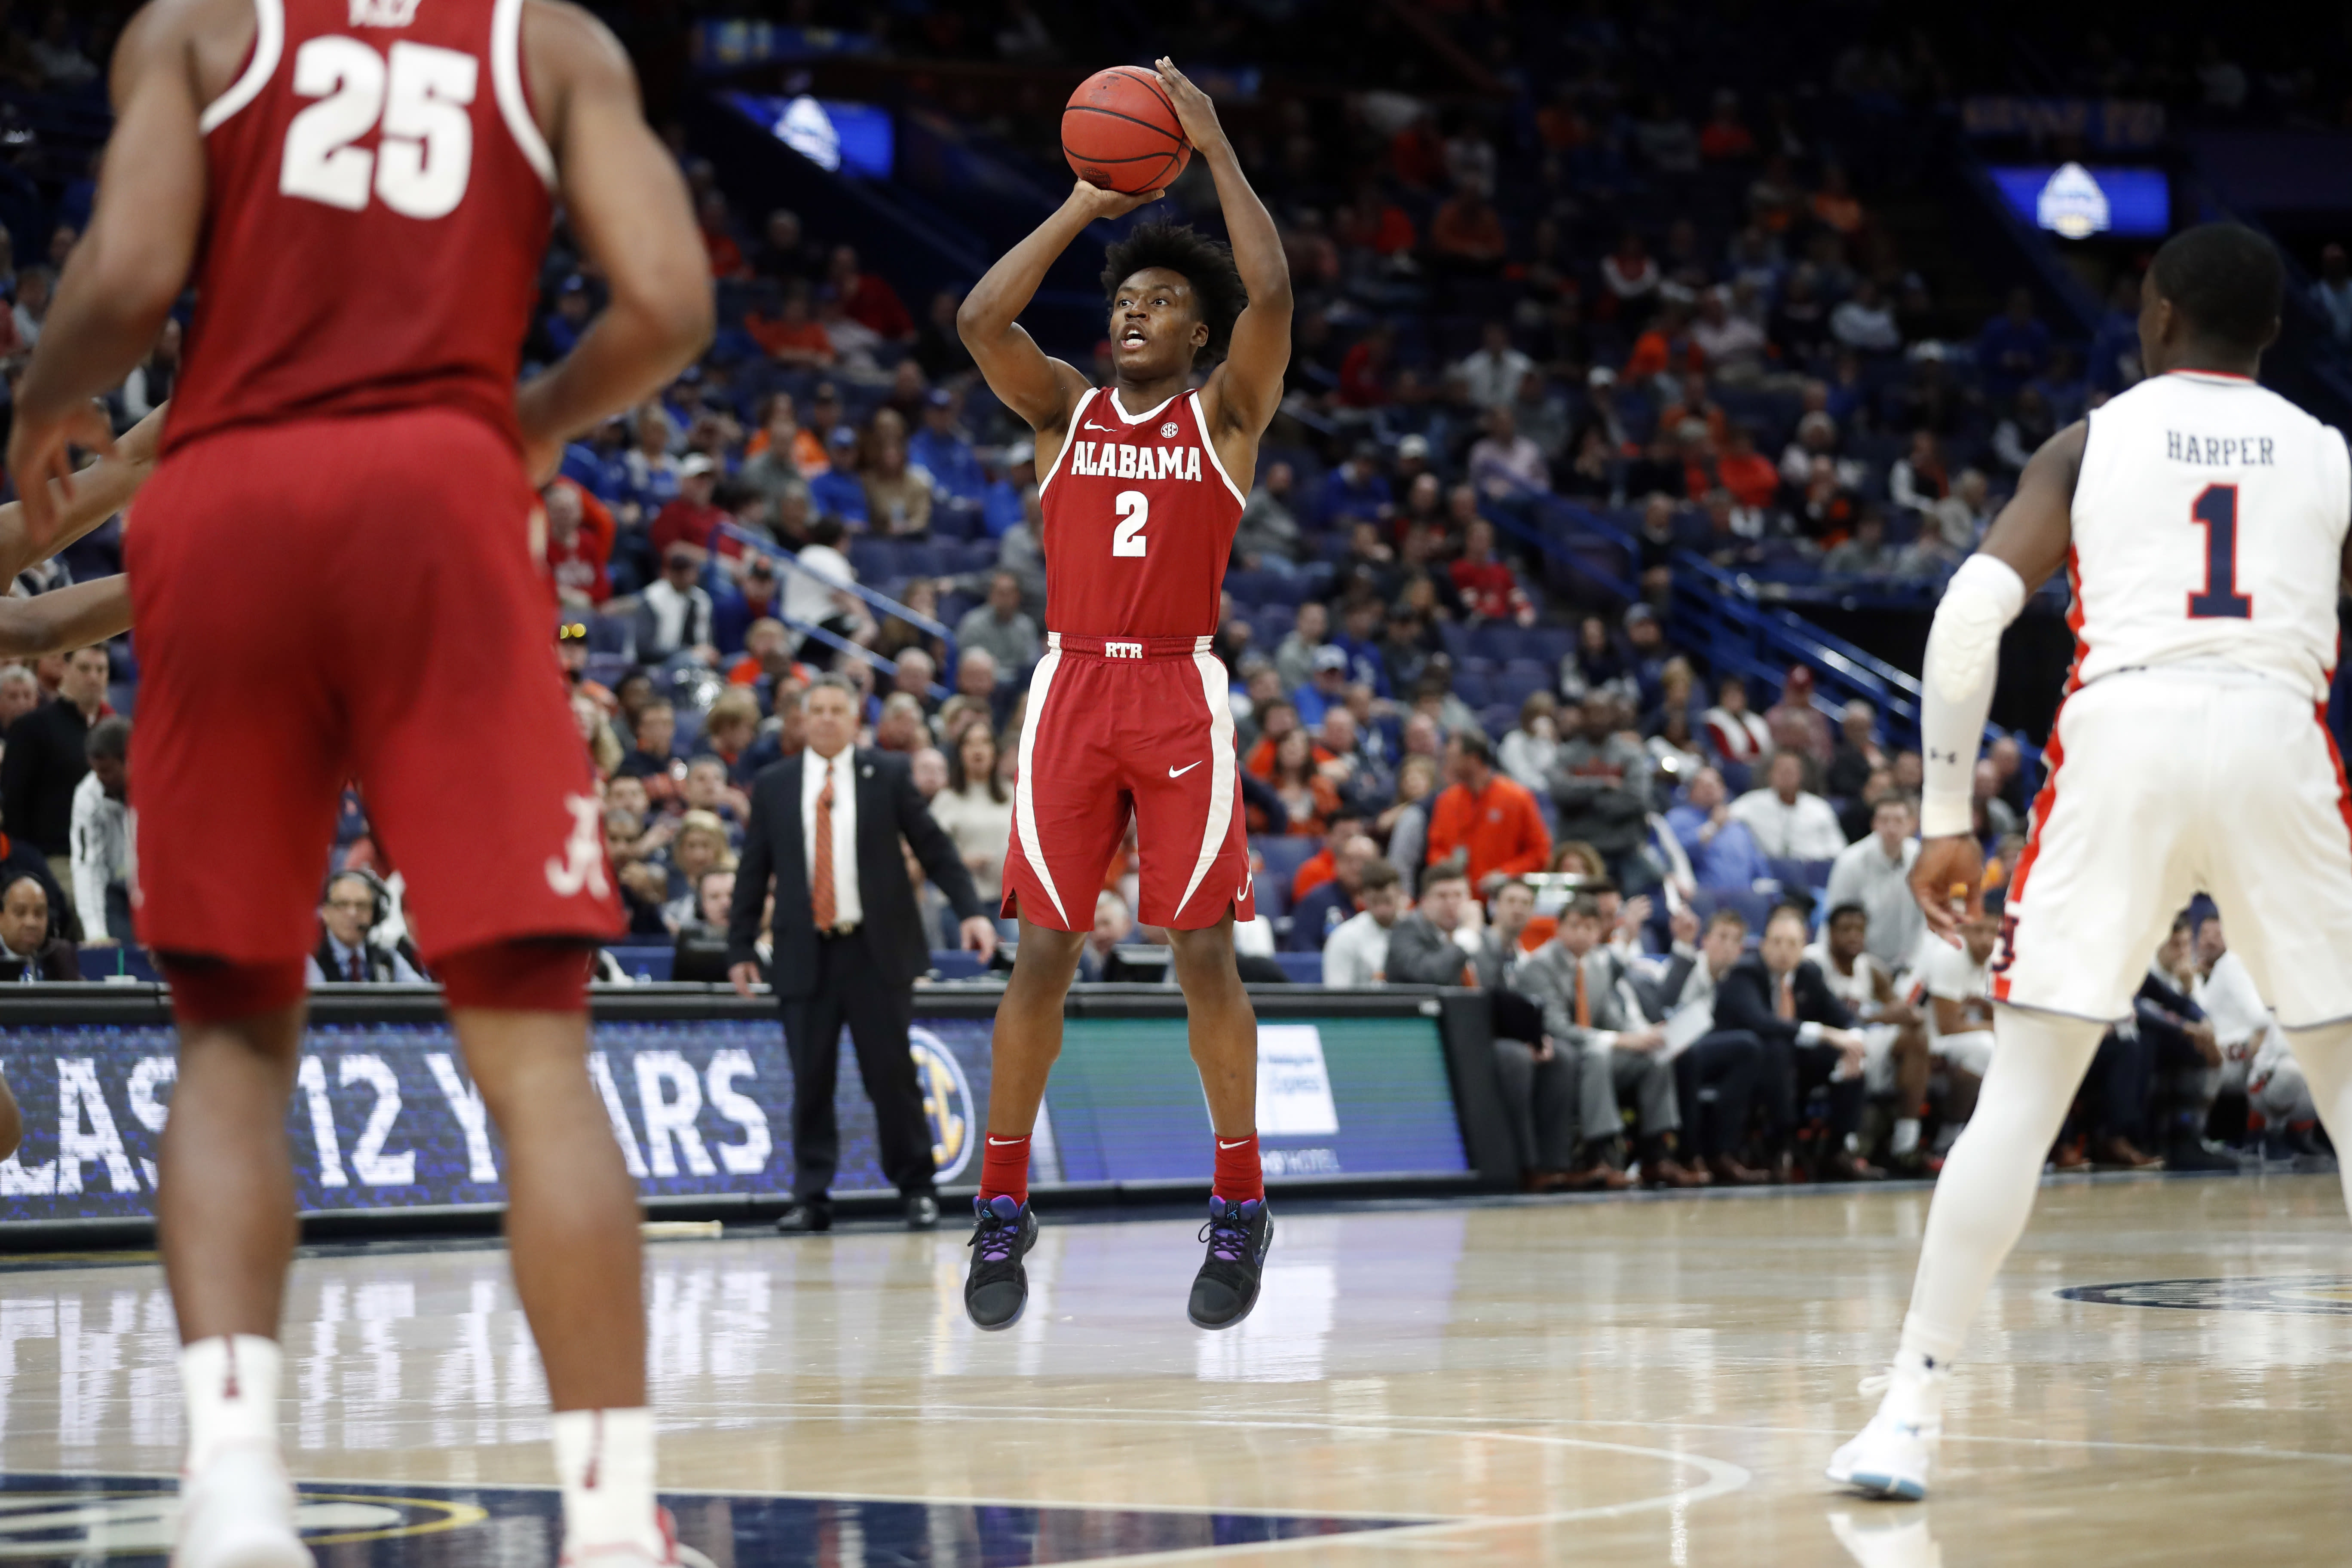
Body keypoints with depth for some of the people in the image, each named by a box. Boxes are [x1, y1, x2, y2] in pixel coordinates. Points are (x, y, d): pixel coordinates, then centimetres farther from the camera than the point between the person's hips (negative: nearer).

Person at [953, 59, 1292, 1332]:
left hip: (1181, 697, -2)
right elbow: (981, 321, -7)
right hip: (1071, 690, 2)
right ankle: (1003, 1208, 6)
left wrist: (1216, 149, -8)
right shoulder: (1065, 408, 10)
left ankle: (1238, 1208, 8)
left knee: (1203, 954, -4)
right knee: (1043, 953, -1)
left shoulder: (1225, 415, 5)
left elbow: (1272, 296, -12)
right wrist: (1084, 205, -4)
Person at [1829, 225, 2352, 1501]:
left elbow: (1972, 610, 1)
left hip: (2121, 736, 0)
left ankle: (1912, 1409, -2)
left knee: (2023, 1089, 3)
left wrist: (1945, 817, 4)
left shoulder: (2093, 441, 13)